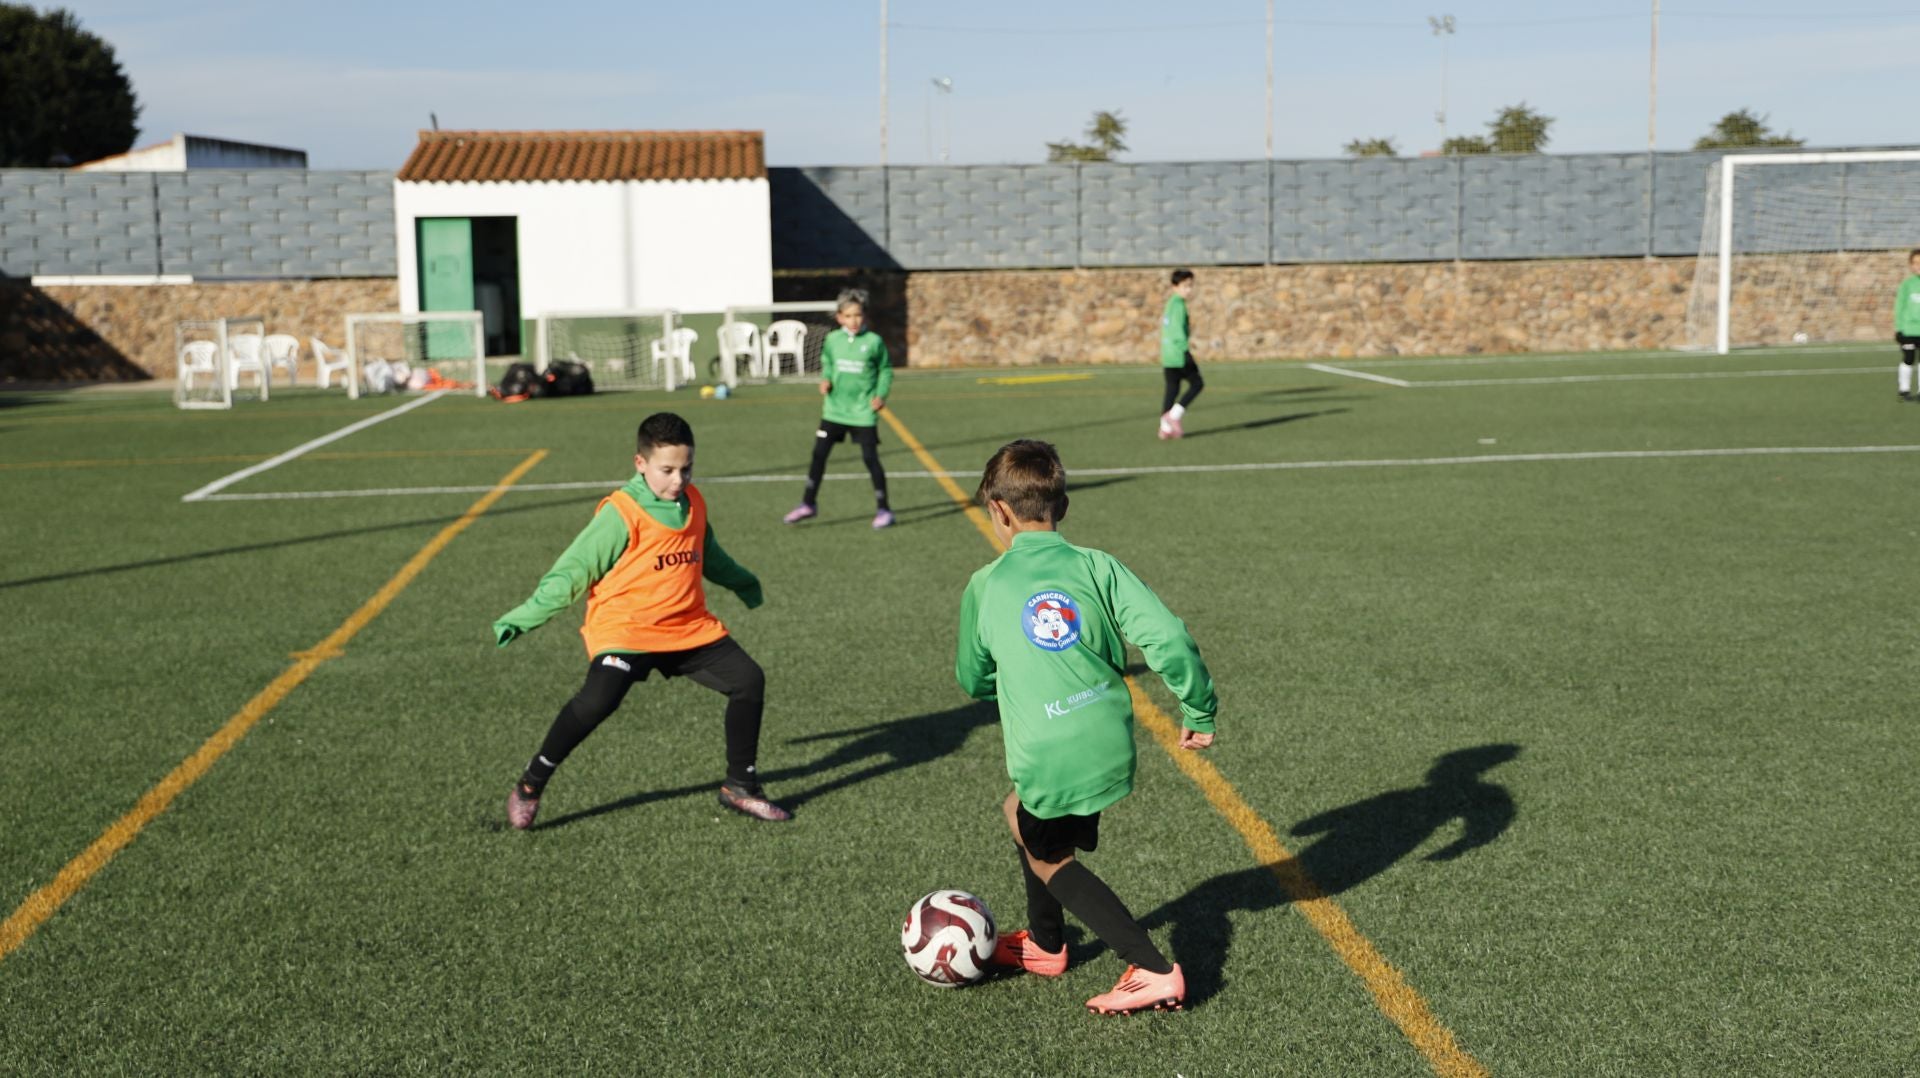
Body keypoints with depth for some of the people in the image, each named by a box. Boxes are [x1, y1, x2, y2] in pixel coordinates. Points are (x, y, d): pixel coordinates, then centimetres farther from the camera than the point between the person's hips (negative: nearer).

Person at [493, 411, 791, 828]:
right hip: (624, 630, -6)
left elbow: (708, 554, 27)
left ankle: (740, 786, 14)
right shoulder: (620, 514, -14)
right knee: (598, 698, -28)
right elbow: (572, 571, -12)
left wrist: (743, 583, 42)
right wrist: (524, 618, -17)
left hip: (690, 629, 6)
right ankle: (530, 785, -8)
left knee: (749, 681, -2)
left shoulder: (693, 504, 6)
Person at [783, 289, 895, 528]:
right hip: (834, 409, 3)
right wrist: (825, 379, -3)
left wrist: (881, 395, -9)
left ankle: (883, 510, 9)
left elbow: (886, 371, 3)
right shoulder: (832, 340, 1)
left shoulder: (874, 342, -6)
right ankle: (809, 503, 20)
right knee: (818, 454, 5)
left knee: (870, 458, -3)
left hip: (863, 411, -3)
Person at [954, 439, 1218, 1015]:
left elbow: (973, 680, 12)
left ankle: (1154, 971, 6)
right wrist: (1199, 709, 3)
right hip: (1111, 743, 4)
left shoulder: (984, 587, -1)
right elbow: (1166, 636, -10)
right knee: (1022, 816, 30)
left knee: (1048, 858, 19)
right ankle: (1044, 944, 43)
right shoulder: (1096, 566, 0)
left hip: (1048, 756, -4)